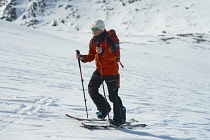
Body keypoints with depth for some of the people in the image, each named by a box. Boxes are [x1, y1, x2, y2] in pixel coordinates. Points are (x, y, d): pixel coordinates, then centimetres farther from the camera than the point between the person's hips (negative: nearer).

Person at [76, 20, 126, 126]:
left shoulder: (108, 40, -17)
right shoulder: (93, 41, 6)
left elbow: (113, 55, -27)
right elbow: (92, 56, 13)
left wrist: (102, 52, -42)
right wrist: (82, 58, -5)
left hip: (111, 71, -7)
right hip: (99, 70, 7)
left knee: (113, 95, -3)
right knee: (92, 89, -4)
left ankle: (120, 118, 11)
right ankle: (104, 108, 17)